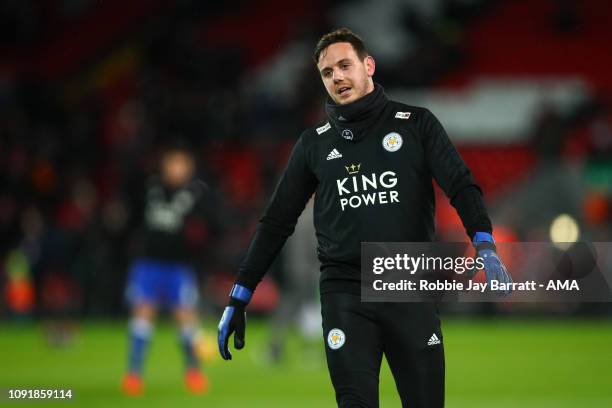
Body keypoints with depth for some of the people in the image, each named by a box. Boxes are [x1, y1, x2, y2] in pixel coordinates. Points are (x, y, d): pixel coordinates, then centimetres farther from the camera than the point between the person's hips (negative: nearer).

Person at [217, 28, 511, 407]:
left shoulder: (416, 124, 6)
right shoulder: (314, 143, 12)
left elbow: (462, 186, -4)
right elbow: (277, 222, 15)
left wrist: (485, 245, -23)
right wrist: (239, 297, 11)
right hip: (345, 293, 1)